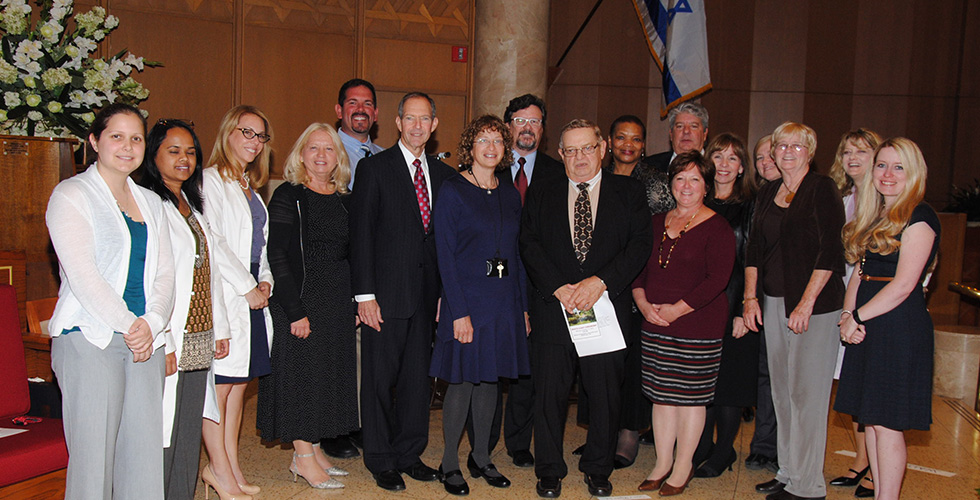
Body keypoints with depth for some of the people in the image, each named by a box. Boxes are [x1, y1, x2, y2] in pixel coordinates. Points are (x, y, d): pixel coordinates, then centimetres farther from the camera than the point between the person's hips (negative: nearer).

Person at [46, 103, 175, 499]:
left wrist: (151, 323, -7)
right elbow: (82, 274, -10)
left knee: (145, 450, 5)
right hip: (90, 338, -5)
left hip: (145, 340, 5)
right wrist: (128, 326, -13)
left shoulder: (150, 202, 17)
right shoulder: (71, 195, 1)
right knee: (93, 456, -2)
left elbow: (164, 273, 10)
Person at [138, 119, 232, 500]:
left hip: (198, 343, 8)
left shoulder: (193, 206, 17)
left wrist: (220, 328, 16)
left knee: (189, 436, 12)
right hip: (168, 345, -8)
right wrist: (161, 343, -20)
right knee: (160, 436, -3)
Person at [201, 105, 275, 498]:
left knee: (239, 382, 10)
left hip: (252, 295, 8)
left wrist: (265, 281, 6)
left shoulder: (251, 186, 20)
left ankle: (231, 466, 18)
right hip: (225, 295, -8)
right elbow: (212, 243, -14)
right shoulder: (210, 181, -6)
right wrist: (247, 287, -11)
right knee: (221, 383, -3)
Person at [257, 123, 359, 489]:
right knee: (301, 371, 0)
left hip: (339, 301, 6)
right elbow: (277, 256, -13)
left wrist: (356, 301, 5)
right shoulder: (288, 196, -7)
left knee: (331, 372, 11)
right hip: (301, 298, -6)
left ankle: (314, 449, 24)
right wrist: (295, 310, -18)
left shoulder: (345, 200, 10)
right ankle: (303, 458, 11)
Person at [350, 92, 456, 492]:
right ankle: (381, 461, 20)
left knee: (418, 376, 12)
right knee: (381, 377, 5)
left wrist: (446, 292, 8)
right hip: (386, 292, -4)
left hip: (426, 294, 5)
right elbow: (361, 233, -7)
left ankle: (409, 454, 26)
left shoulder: (443, 174, 11)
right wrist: (364, 294, -12)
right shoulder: (375, 168, -3)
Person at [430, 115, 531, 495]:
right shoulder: (452, 190, -6)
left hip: (504, 300, 5)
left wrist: (523, 306, 8)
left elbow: (516, 255, 13)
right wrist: (459, 312, -17)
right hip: (466, 297, -5)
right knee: (463, 381, 0)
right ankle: (450, 464, 16)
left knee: (490, 379, 12)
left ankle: (482, 458, 26)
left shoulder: (510, 195, 11)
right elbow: (445, 255, -11)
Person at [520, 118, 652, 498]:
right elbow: (530, 244, -1)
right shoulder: (541, 195, 8)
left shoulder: (628, 193, 5)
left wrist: (600, 281, -16)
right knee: (549, 393, 6)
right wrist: (559, 287, -14)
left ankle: (598, 469, 29)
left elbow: (640, 243, -4)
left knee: (606, 393, 9)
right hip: (553, 308, 0)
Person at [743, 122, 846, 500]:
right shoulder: (767, 193, 14)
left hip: (815, 305, -7)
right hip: (774, 303, 7)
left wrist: (807, 303, -17)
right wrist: (750, 296, 5)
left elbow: (830, 251, -12)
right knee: (781, 391, 12)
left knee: (807, 394, -3)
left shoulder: (822, 189, -6)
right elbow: (754, 249, 15)